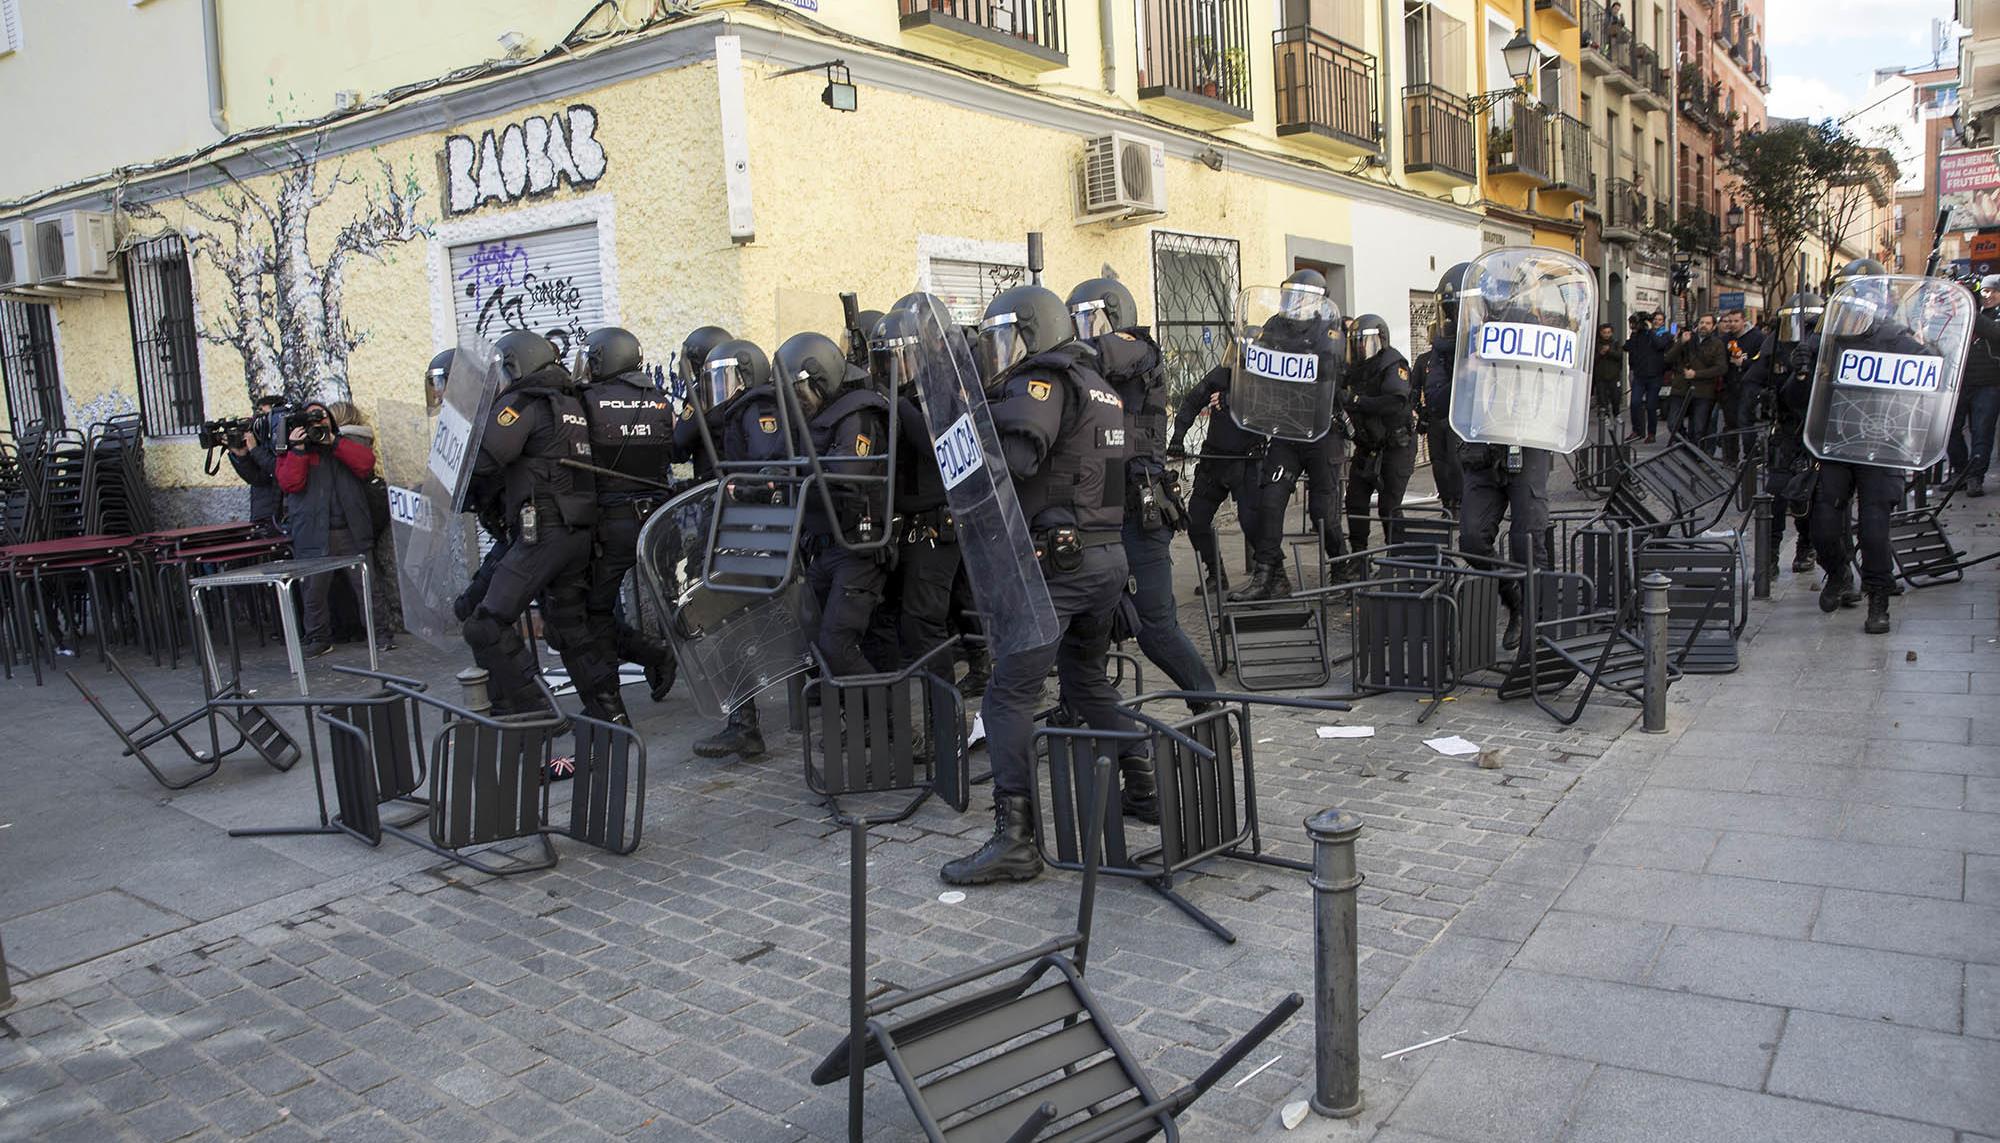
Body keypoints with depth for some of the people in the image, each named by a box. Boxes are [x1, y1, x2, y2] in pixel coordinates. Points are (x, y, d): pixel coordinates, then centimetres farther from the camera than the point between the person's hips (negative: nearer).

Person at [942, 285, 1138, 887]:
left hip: (1058, 560, -9)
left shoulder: (1044, 380, -8)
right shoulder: (1098, 385, 20)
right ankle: (1144, 784, 32)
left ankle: (1014, 838, -10)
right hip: (1108, 554, 9)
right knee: (1087, 680, 25)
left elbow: (1016, 456, -24)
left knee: (1009, 696, -8)